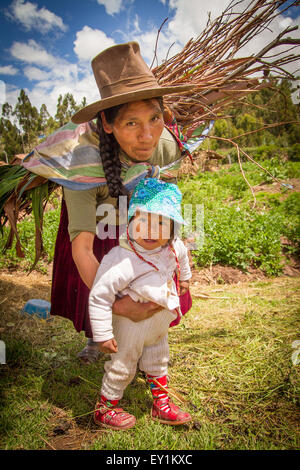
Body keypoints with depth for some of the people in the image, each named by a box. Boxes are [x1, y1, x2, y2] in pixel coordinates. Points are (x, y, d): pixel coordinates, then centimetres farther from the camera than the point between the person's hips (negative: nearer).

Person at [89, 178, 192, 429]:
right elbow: (99, 296, -31)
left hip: (160, 324, 7)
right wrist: (103, 335, -26)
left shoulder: (174, 247, -14)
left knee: (158, 362, 25)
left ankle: (161, 404, 48)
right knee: (123, 366, 14)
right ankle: (104, 409, 39)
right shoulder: (121, 260, -37)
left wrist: (184, 277, 30)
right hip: (131, 325, -6)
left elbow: (182, 255, 12)